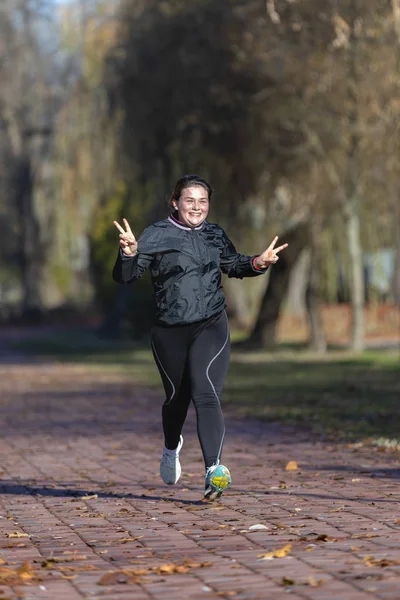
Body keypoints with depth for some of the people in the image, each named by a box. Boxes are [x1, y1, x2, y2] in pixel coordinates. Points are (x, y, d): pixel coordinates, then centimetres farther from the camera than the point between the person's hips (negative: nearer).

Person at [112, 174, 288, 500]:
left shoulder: (215, 234, 9)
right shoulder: (157, 235, -4)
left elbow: (233, 265, 27)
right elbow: (125, 276, -10)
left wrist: (258, 263, 7)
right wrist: (129, 253, -31)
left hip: (211, 327, 1)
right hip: (169, 332, -1)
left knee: (205, 394, -18)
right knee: (177, 396, 15)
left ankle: (214, 470, -27)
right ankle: (172, 448, 47)